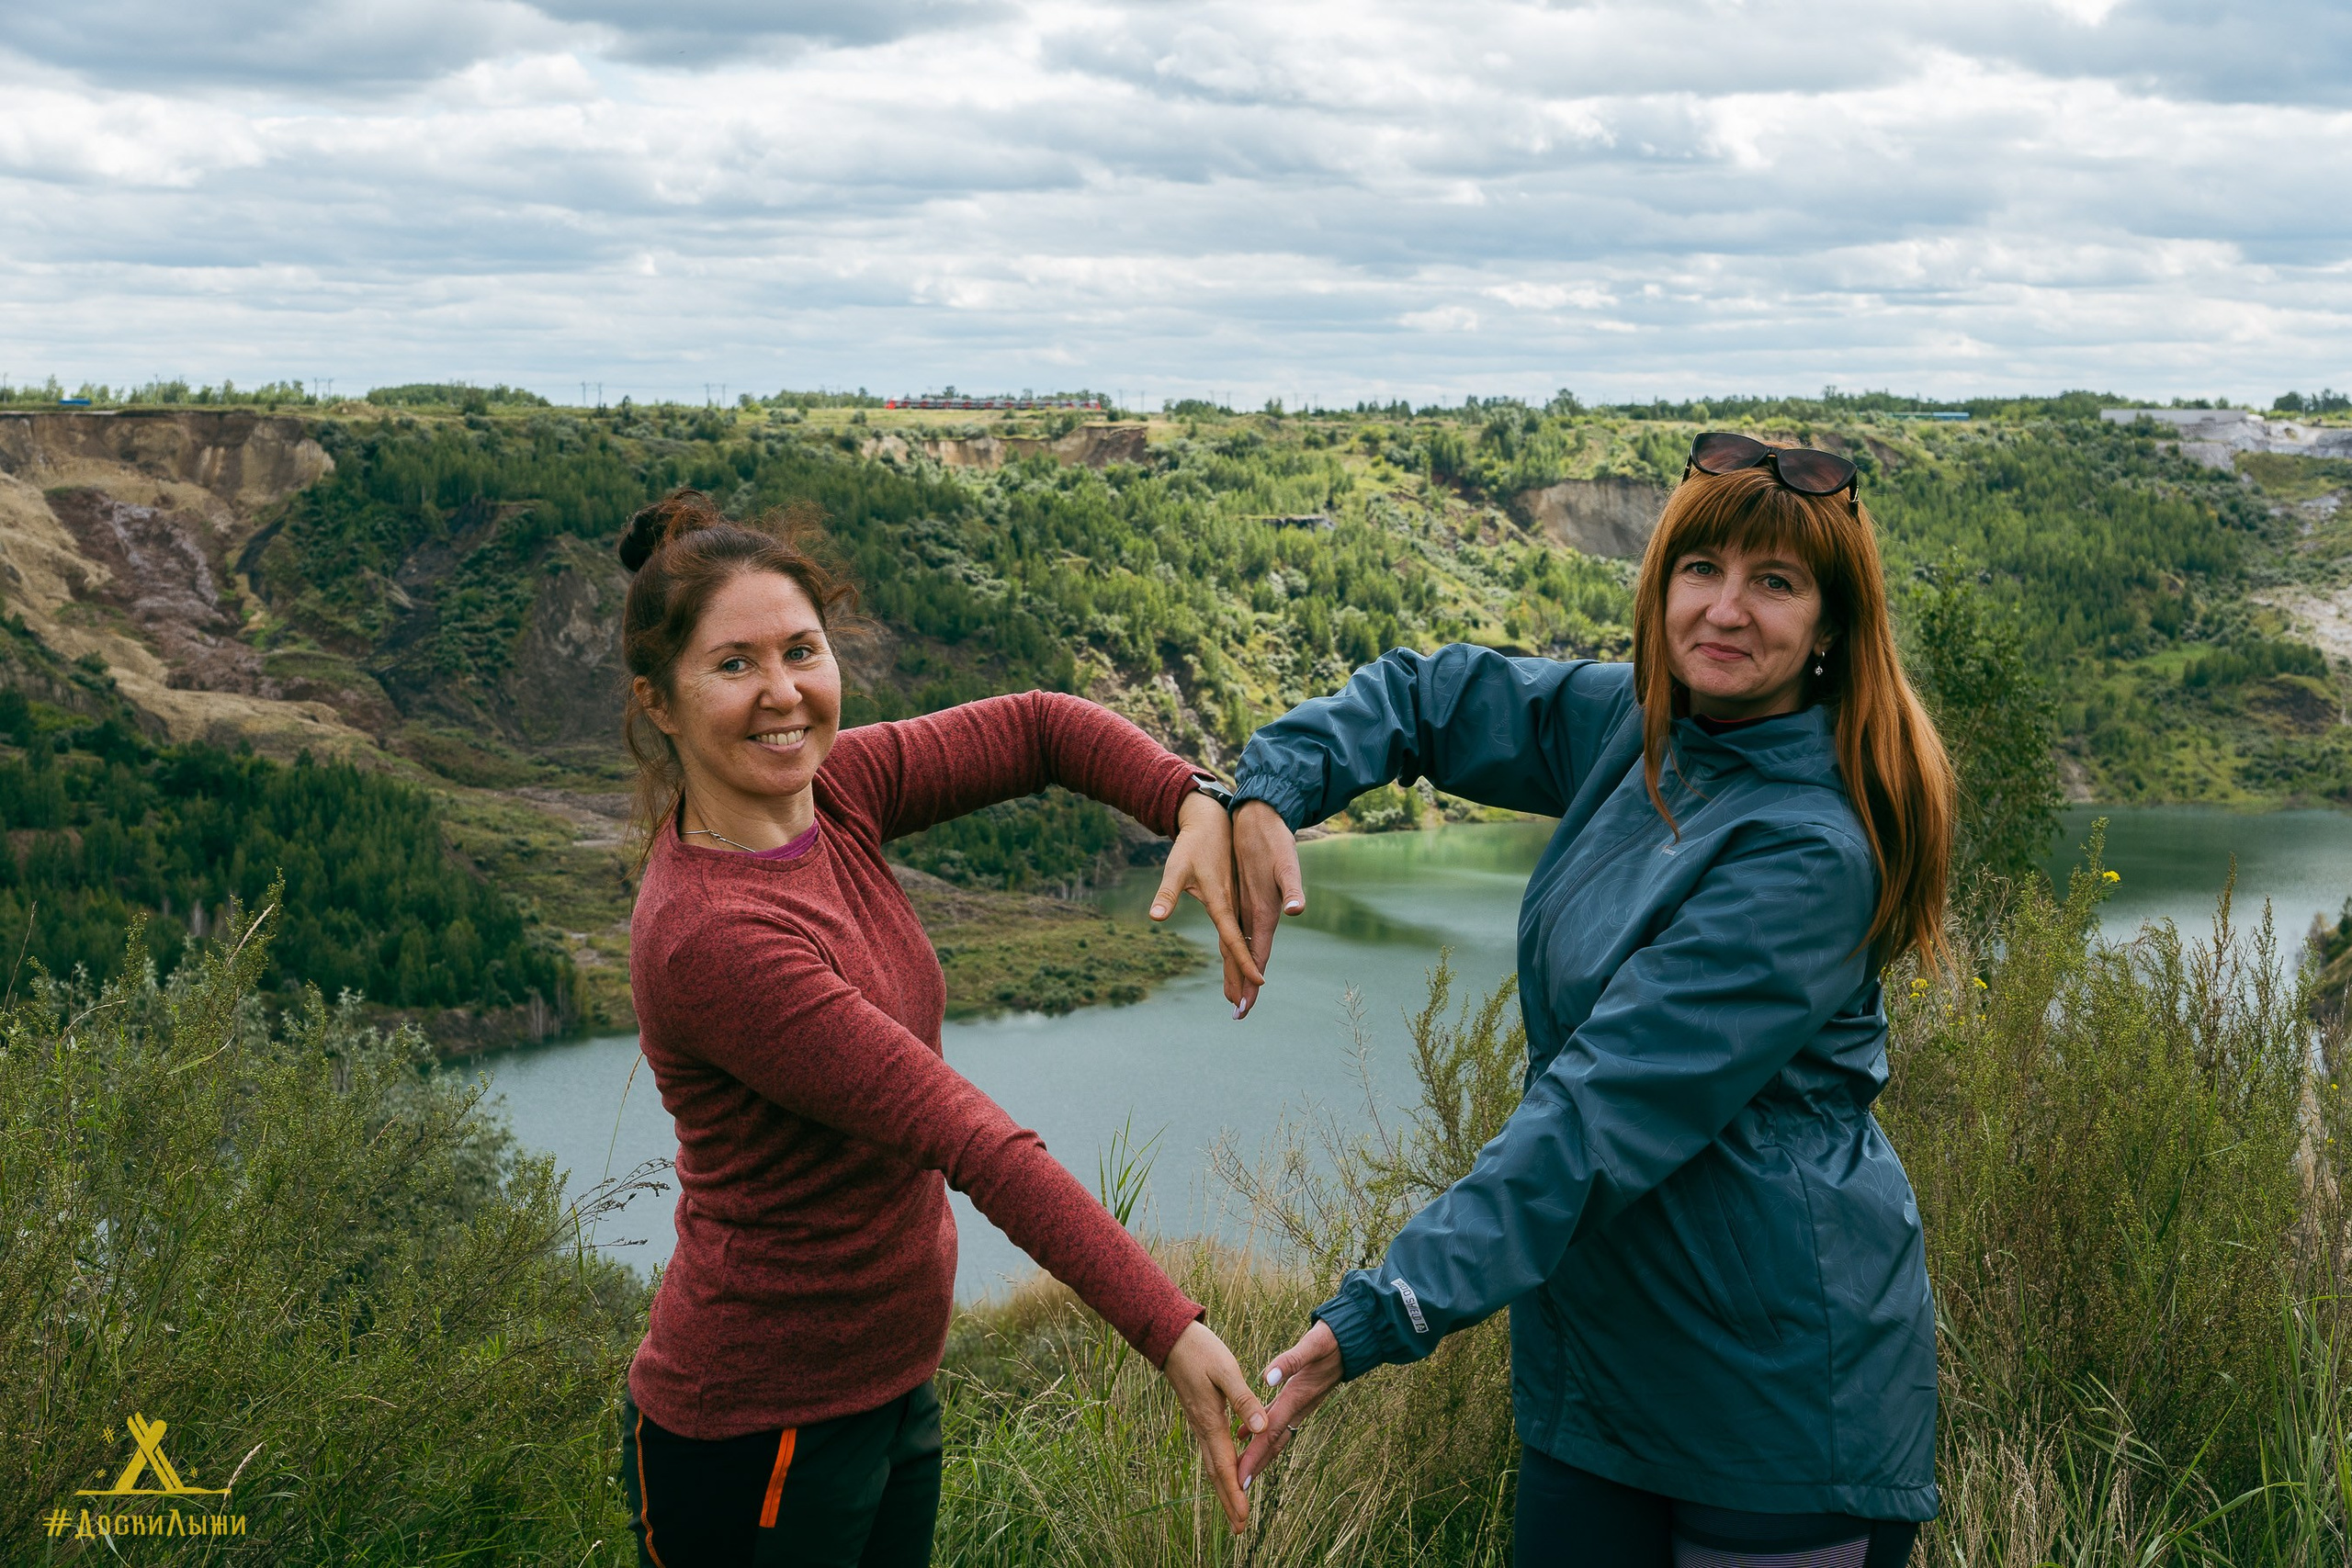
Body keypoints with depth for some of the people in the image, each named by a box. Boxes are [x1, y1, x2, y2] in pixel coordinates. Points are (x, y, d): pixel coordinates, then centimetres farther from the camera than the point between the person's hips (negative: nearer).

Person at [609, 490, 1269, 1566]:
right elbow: (966, 1141, -30)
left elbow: (1037, 729, 3)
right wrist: (1171, 1330, -28)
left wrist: (1196, 806, -16)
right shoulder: (707, 938, -27)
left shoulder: (831, 791, -4)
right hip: (758, 1439, -8)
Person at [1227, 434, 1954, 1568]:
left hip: (1780, 1381, -7)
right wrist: (1269, 792, -7)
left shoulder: (1810, 854, -22)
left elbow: (1608, 1108, -28)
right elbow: (1422, 696, 14)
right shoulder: (1630, 725, 1)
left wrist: (1381, 1315, -31)